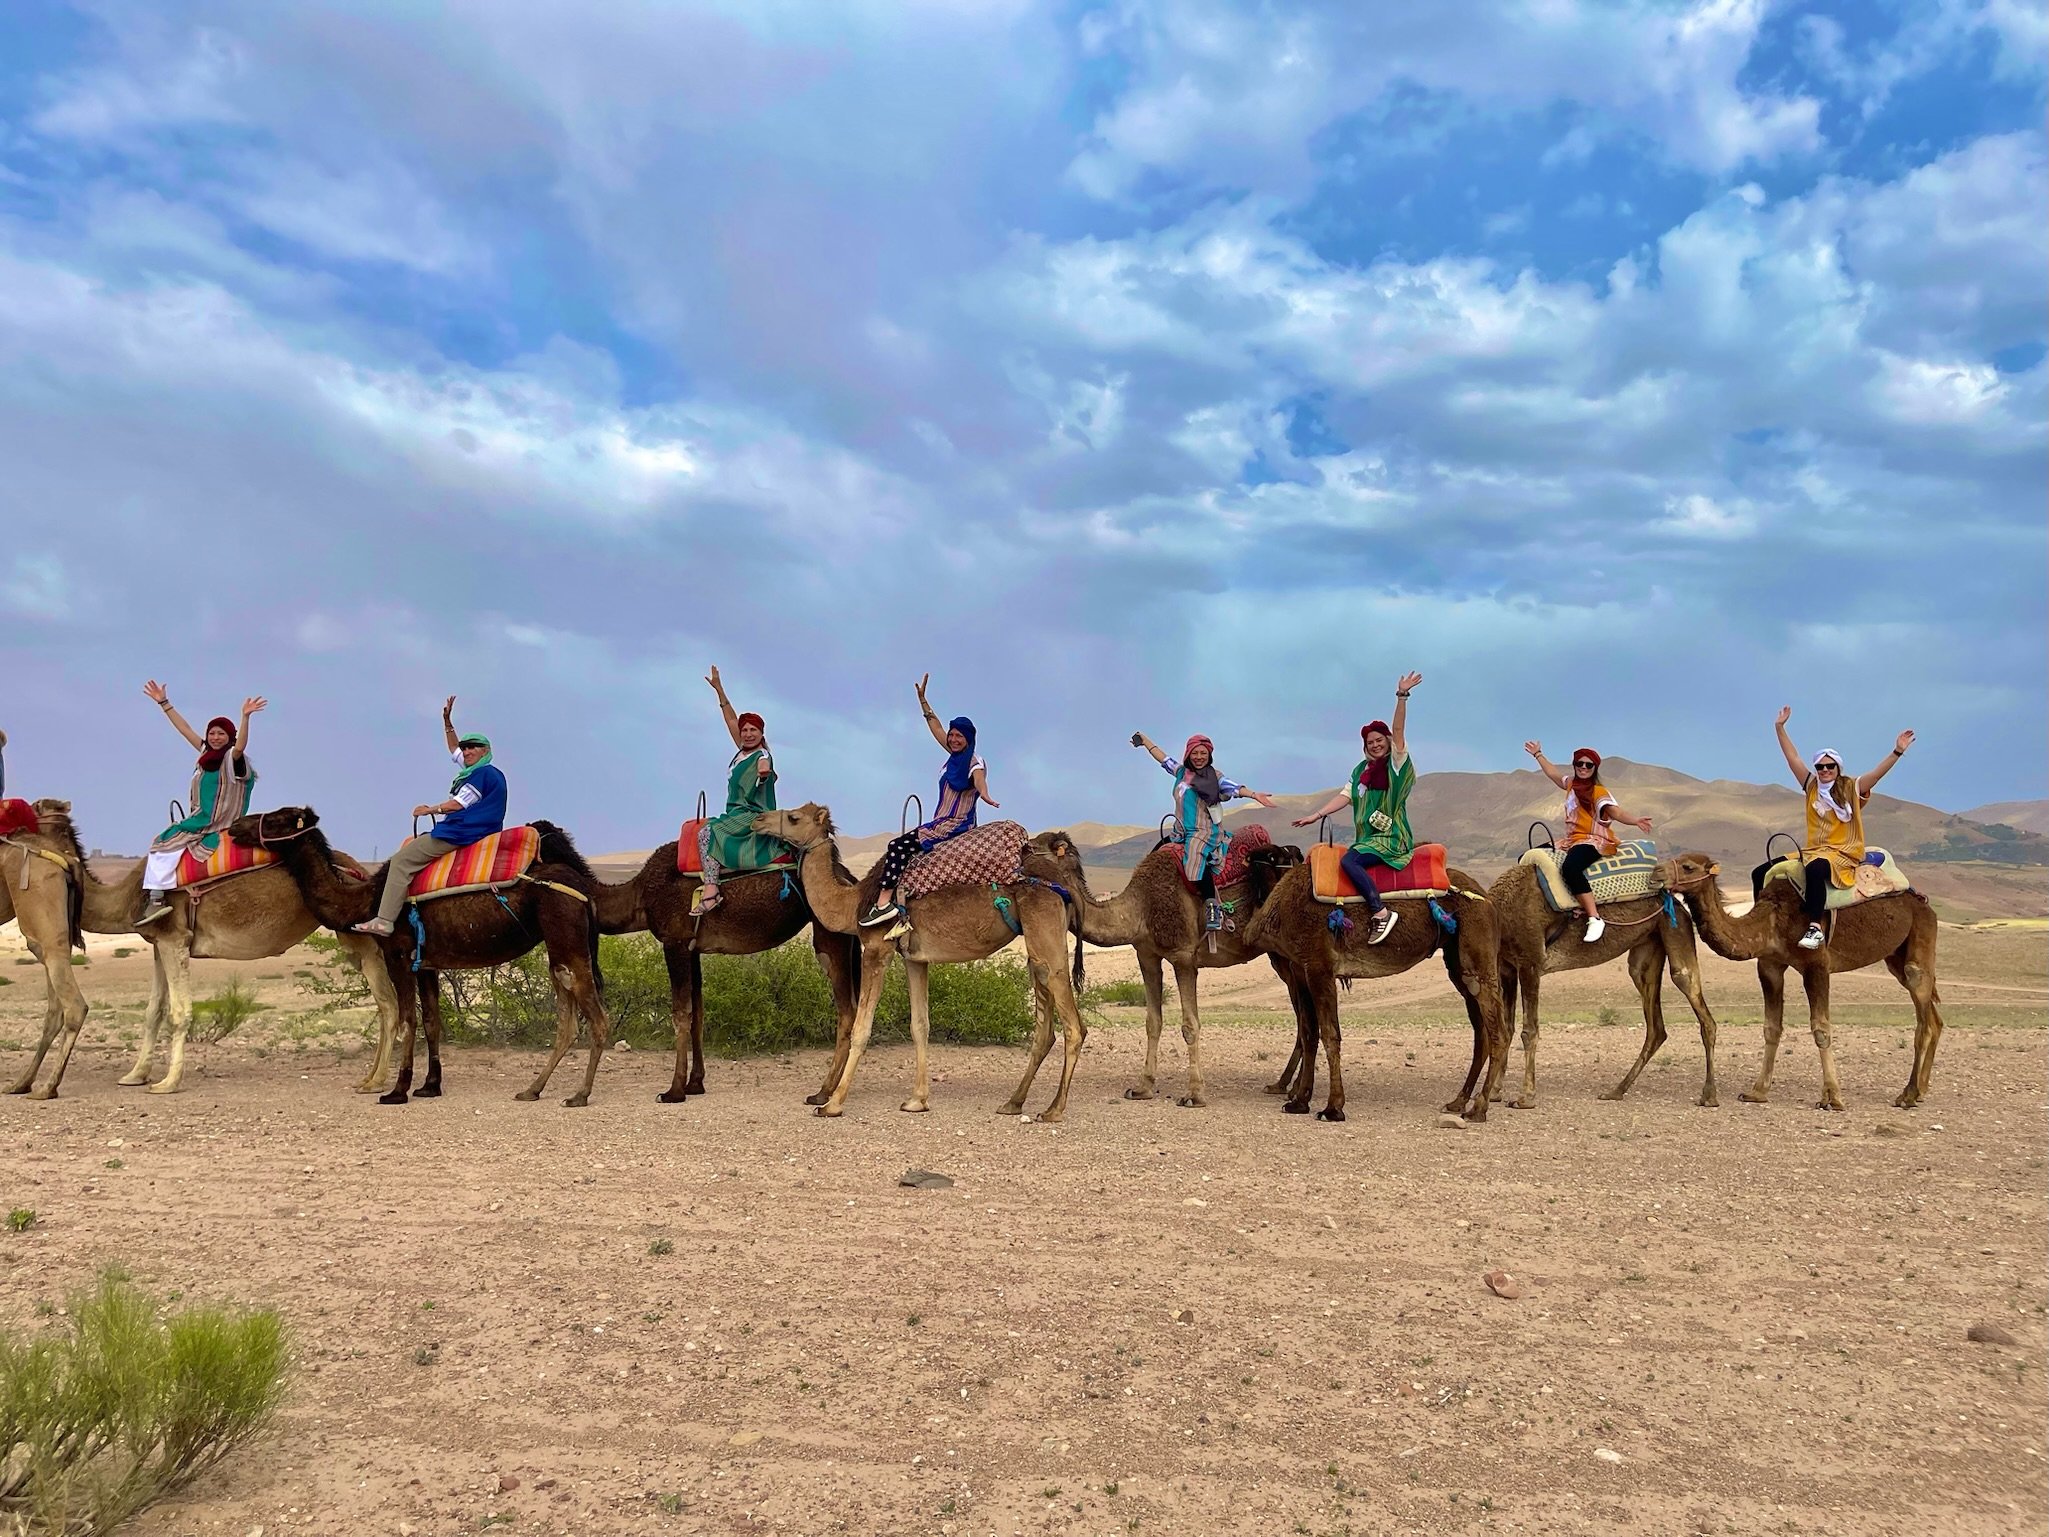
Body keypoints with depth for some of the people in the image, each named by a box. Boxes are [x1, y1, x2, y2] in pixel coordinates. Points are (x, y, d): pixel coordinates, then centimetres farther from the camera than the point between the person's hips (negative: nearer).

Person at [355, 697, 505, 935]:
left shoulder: (483, 773, -12)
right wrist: (447, 722, 25)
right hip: (471, 831, 11)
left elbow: (458, 804, -15)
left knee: (402, 860, -11)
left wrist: (429, 810, -1)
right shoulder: (482, 772, 18)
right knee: (409, 844, 27)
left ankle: (384, 920, -18)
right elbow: (454, 751, 31)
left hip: (460, 833, -11)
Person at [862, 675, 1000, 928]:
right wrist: (922, 698, 24)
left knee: (899, 846, -20)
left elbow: (979, 780, -34)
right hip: (942, 823, 10)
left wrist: (985, 795, -56)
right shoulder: (955, 755, 15)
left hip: (956, 826, -10)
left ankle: (884, 902, -28)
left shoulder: (974, 762, -10)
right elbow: (935, 727, 24)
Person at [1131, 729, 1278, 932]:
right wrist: (1143, 738, 34)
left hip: (1205, 831, -7)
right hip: (1181, 832, 7)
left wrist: (1254, 794, -32)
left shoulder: (1214, 776, 0)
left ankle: (1213, 907, -25)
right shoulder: (1181, 771, 13)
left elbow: (1234, 788, -15)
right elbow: (1162, 757, 25)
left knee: (1196, 862, -29)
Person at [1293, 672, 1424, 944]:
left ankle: (1381, 912, -26)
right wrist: (1317, 814, 2)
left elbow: (1399, 730, -14)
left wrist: (1402, 696, -25)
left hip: (1392, 838, -8)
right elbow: (1346, 796, 12)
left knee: (1348, 860, -28)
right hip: (1368, 837, 8)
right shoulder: (1362, 770, 17)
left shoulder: (1396, 763, -2)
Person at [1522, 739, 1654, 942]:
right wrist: (1538, 754, 42)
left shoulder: (1598, 791, -7)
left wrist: (1634, 820, -39)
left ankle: (1595, 919, -40)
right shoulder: (1571, 783, 15)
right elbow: (1553, 773, 33)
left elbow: (1614, 811, -20)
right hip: (1572, 841, 9)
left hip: (1595, 841, -9)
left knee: (1570, 866, -40)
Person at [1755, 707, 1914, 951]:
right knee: (1762, 873, -8)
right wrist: (1780, 727, 6)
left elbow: (1878, 772, -9)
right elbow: (1793, 757, 10)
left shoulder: (1852, 789, 4)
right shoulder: (1811, 786, 13)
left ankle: (1816, 928, -46)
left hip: (1843, 854, -6)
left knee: (1815, 869, -41)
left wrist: (1897, 751, -23)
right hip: (1811, 850, 6)